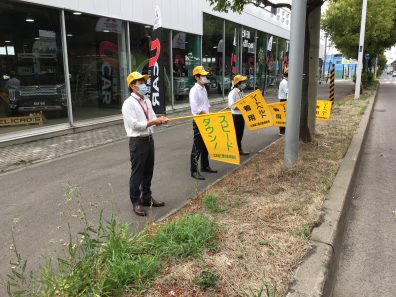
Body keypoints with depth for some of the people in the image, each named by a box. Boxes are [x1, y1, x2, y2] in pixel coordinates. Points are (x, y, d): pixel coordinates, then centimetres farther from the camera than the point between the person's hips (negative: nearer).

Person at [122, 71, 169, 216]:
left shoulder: (147, 101, 11)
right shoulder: (128, 104, -13)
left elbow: (152, 119, 10)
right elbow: (135, 125, -19)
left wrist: (159, 120, -13)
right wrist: (153, 121, -19)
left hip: (149, 139, 8)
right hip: (137, 142, -7)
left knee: (148, 171, 17)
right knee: (137, 173, 3)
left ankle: (146, 198, 33)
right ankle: (136, 202, 17)